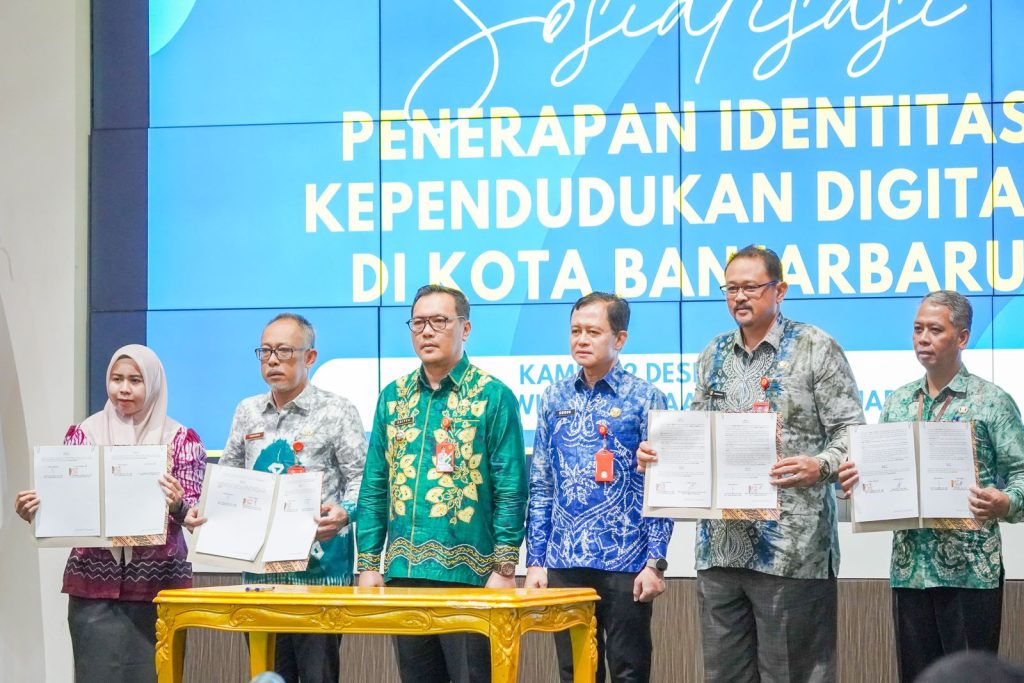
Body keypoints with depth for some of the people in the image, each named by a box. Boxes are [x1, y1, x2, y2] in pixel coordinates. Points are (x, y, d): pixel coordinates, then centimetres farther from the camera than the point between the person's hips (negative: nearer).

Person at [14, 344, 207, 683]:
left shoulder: (182, 440, 4)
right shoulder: (84, 434, 8)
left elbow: (193, 511, -2)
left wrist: (177, 505, -25)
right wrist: (35, 511, -15)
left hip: (158, 582, -1)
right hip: (95, 582, 1)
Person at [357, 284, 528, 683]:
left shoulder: (493, 397, -2)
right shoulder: (393, 397, 12)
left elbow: (511, 491, -6)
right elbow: (374, 488, 13)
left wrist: (504, 568, -11)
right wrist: (368, 564, 6)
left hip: (469, 575, -5)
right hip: (402, 574, 5)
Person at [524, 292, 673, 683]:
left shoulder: (644, 398, -1)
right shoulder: (555, 399, 10)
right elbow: (540, 488, 11)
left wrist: (655, 562, -10)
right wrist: (535, 560, 4)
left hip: (625, 564, -3)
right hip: (565, 564, 3)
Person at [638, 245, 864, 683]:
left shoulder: (816, 350, -2)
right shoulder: (714, 356, 16)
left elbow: (850, 430, -5)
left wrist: (820, 466, -23)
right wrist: (658, 453, 3)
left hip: (790, 547, -6)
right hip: (720, 545, 6)